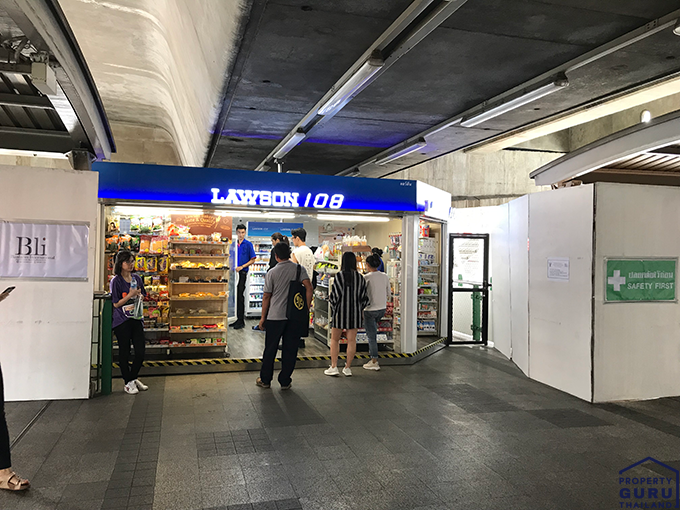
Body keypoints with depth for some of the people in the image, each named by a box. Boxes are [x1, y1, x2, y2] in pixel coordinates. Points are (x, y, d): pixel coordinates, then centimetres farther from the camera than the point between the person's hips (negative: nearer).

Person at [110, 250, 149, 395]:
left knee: (141, 352, 4)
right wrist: (131, 295, -18)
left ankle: (133, 378, 24)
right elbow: (116, 304, -9)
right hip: (122, 321, -5)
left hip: (136, 319, 5)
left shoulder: (137, 278, 8)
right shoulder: (116, 281, -7)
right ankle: (128, 383, 17)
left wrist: (139, 295, -2)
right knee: (125, 352, 5)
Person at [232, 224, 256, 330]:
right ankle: (235, 318, 18)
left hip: (242, 273, -4)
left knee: (240, 296, -3)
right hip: (233, 272, 4)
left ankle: (241, 321, 4)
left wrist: (242, 267, -12)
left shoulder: (248, 244, -1)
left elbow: (252, 259, -1)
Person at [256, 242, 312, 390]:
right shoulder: (300, 269, 0)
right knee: (290, 350, 9)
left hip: (275, 317, -1)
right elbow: (309, 288, -11)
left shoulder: (272, 273, -3)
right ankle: (285, 381, 15)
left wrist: (263, 317, 8)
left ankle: (265, 380, 21)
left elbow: (266, 297, 0)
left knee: (270, 349, 11)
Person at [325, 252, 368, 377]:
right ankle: (348, 368, 14)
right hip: (355, 313, 3)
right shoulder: (360, 278, 1)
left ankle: (334, 367, 9)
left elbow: (334, 295, -12)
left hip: (340, 312, -3)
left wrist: (333, 307, 3)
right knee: (352, 340, 8)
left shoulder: (339, 276, -12)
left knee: (335, 339, 10)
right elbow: (364, 298, 4)